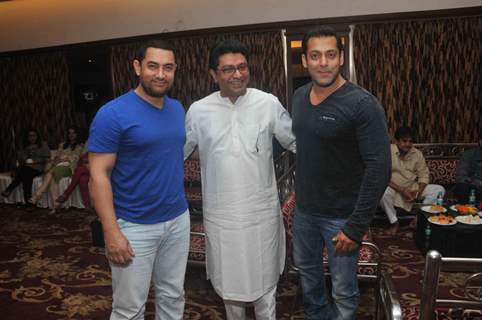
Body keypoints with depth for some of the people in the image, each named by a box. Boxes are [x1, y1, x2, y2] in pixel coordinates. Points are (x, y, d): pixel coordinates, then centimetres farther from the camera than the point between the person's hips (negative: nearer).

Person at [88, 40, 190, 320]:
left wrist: (180, 207, 10)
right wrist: (112, 232, -18)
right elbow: (98, 176, -14)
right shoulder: (113, 114, -13)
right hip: (134, 226, -5)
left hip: (179, 220, 6)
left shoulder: (178, 109, 6)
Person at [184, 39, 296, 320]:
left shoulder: (269, 103, -6)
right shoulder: (198, 111, -3)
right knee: (229, 278, 19)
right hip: (220, 212, 1)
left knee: (264, 278, 15)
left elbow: (296, 142, 2)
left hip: (261, 210, -1)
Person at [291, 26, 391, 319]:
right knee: (306, 267, 25)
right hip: (304, 210, 7)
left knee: (344, 292, 8)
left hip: (342, 216, -6)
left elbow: (379, 168, -20)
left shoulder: (362, 104, -18)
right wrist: (297, 191, 11)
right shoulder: (299, 97, 2)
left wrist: (357, 226, -21)